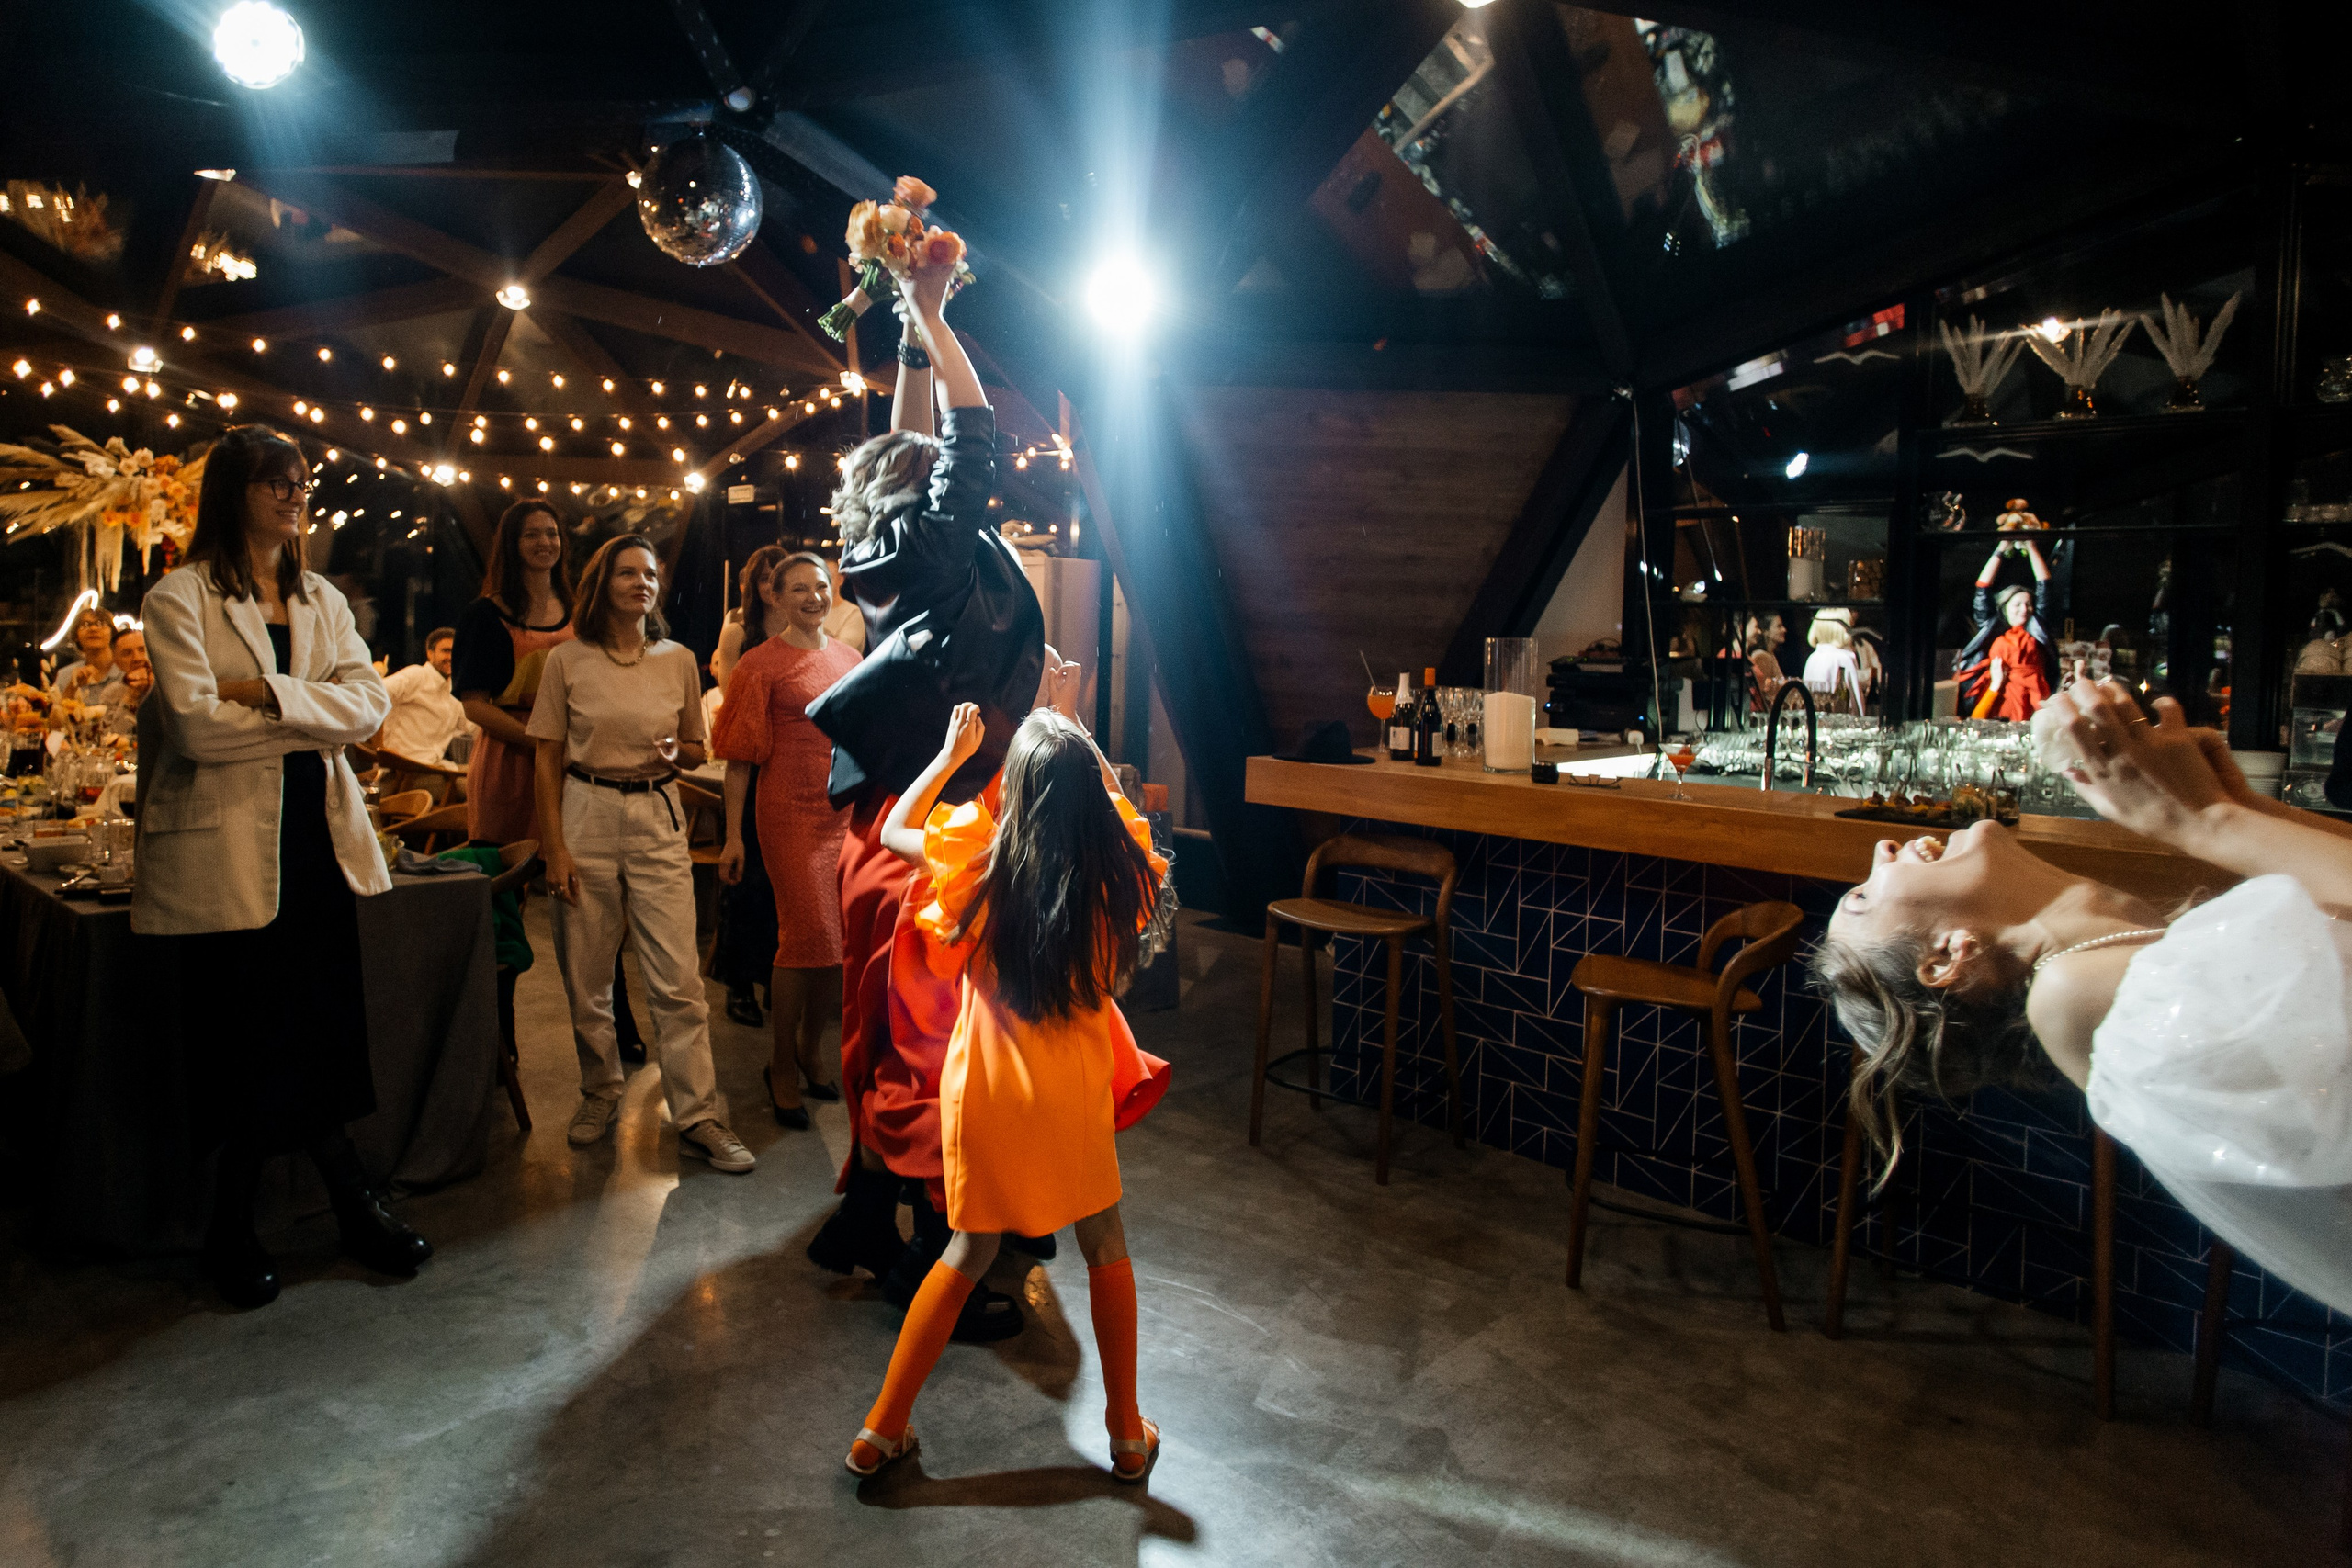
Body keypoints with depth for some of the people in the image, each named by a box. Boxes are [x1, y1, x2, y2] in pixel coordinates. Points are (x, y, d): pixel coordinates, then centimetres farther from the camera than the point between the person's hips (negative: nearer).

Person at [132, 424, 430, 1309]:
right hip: (228, 846, -5)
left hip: (318, 836, 5)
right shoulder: (178, 599, -2)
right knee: (253, 1043, 3)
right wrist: (317, 717, -8)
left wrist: (266, 692, -13)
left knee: (318, 1032, 6)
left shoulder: (322, 600, 14)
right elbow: (198, 726, -15)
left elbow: (369, 703, -1)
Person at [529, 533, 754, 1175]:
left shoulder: (679, 660, 7)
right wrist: (554, 846, -3)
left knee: (679, 977, -5)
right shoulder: (566, 660, 2)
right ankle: (600, 1091, 29)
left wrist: (676, 752, -7)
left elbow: (697, 748, 17)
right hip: (586, 814, 0)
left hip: (658, 819, 0)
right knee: (586, 973, 7)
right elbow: (548, 761, 3)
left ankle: (698, 1117, 1)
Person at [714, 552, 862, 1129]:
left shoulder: (849, 659, 13)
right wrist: (733, 837, -7)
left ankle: (809, 1050, 27)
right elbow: (739, 758, -4)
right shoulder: (761, 664, -2)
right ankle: (782, 1065, 12)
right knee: (808, 938, -8)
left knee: (841, 941, 7)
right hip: (791, 815, -5)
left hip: (849, 814, 5)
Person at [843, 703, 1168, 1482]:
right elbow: (1112, 797, 14)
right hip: (1073, 1087, 0)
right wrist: (1072, 738, 22)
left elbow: (892, 829, 6)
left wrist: (951, 756, 13)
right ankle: (1128, 1433, 30)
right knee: (1105, 1246, 19)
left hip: (986, 1086, 1)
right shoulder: (1117, 863, -10)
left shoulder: (980, 852, -12)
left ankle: (883, 1429, 28)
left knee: (969, 1253, 20)